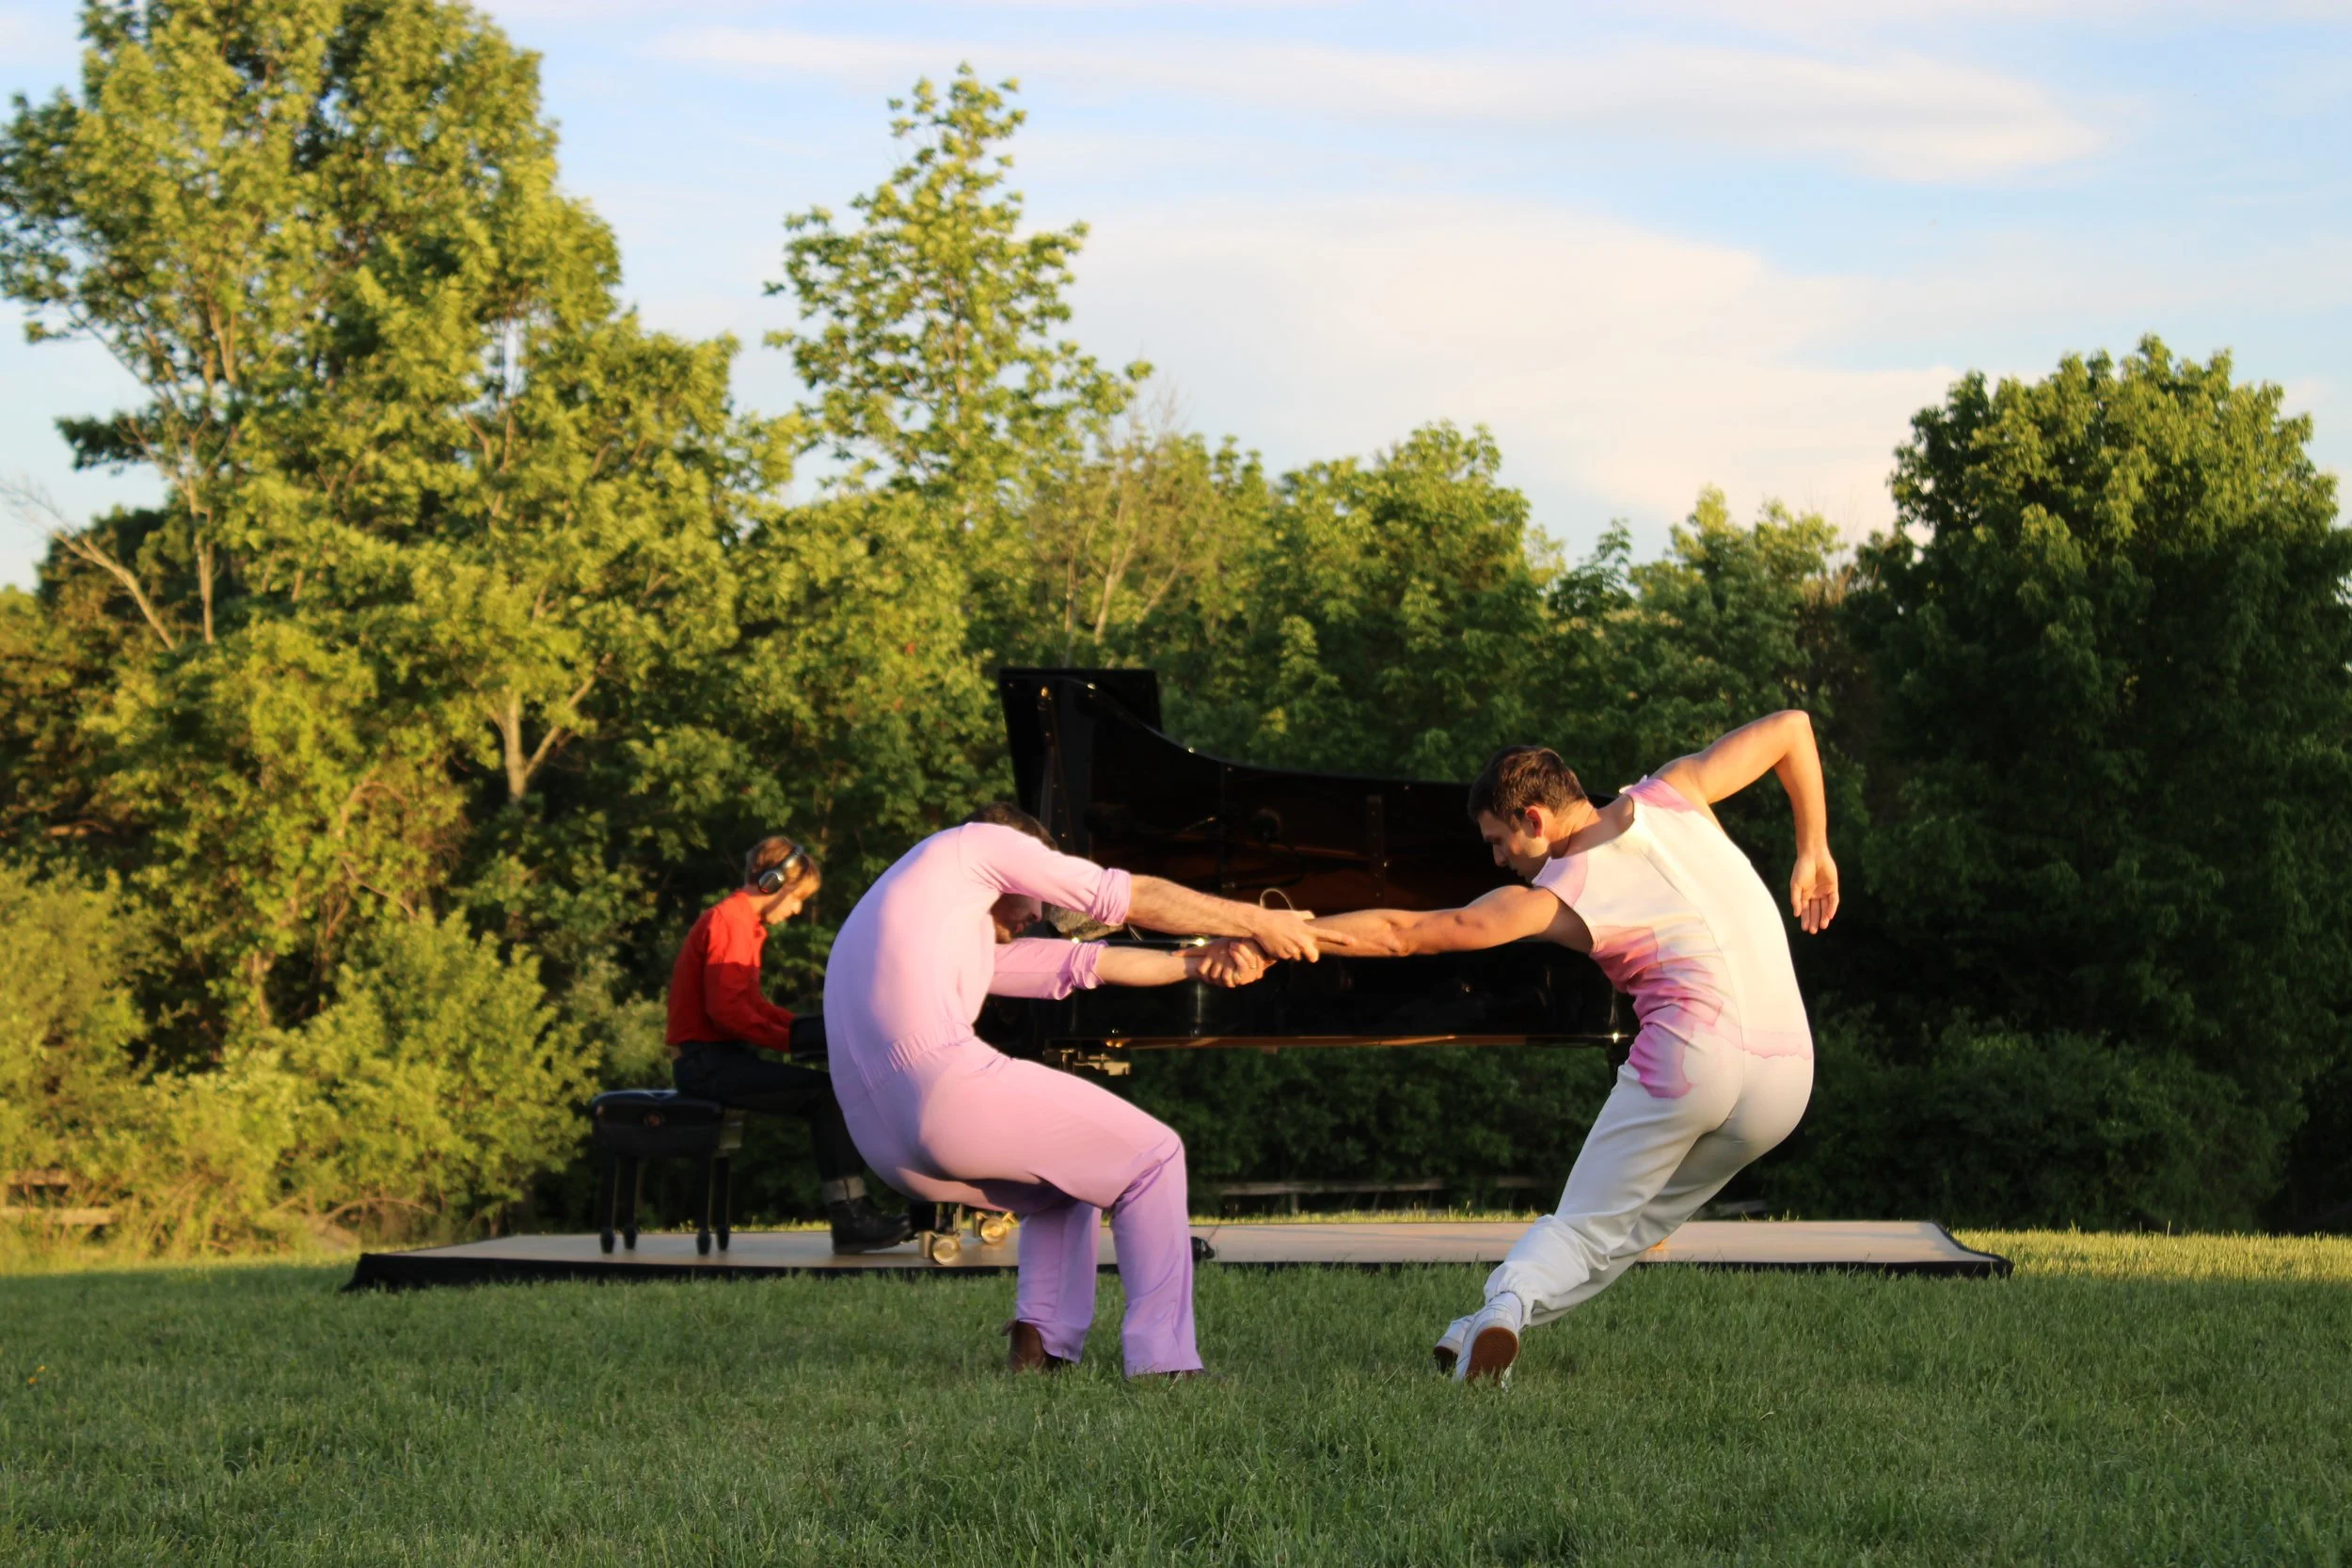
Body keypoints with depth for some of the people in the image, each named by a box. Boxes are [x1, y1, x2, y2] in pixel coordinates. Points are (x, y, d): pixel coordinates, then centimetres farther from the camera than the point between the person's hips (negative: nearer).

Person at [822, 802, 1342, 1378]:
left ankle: (1041, 1348, 16)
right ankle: (1162, 1362, -1)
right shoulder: (979, 842, 13)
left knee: (1070, 1172, 31)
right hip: (949, 1089, -9)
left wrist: (1194, 963, 24)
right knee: (1152, 1156, 6)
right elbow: (1127, 898, 12)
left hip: (885, 1146, 9)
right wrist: (1255, 921, 19)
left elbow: (1080, 963, 30)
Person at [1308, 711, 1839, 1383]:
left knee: (1587, 1223, 7)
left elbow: (1400, 931, -1)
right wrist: (1814, 852, 27)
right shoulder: (1670, 795, 12)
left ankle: (1506, 1304, -20)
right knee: (1638, 1223, 16)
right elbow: (1792, 727, 19)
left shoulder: (1555, 900, 1)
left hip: (1692, 1055, -5)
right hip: (1788, 1077, 5)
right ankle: (1506, 1314, 0)